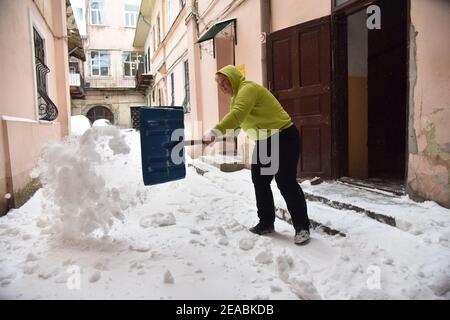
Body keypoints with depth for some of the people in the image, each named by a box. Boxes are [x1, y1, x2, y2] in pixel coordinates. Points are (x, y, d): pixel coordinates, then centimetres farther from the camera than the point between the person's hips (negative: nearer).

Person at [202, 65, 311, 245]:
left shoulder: (248, 88, -20)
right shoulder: (237, 95, 12)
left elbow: (237, 115, -36)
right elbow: (235, 121, 9)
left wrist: (214, 132, -43)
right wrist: (215, 136, -4)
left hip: (284, 138, -10)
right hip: (263, 142, 10)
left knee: (286, 183, -10)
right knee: (260, 182, 9)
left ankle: (302, 227, 2)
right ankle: (266, 223, 20)